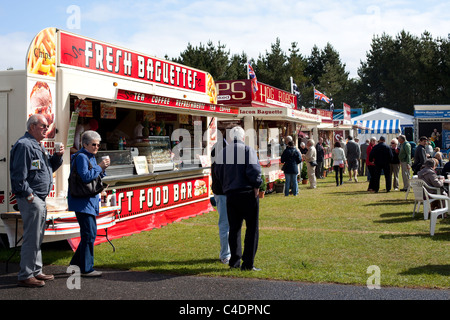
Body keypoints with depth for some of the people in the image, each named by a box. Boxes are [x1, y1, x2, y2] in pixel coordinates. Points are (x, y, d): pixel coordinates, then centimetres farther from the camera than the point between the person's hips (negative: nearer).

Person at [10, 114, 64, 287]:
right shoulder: (24, 145, -12)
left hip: (40, 199, 11)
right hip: (31, 199, -11)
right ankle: (25, 276, -2)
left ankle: (36, 271, 25)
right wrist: (28, 195, -20)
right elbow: (19, 174, -19)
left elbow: (50, 167, 26)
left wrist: (57, 156, 7)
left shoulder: (37, 146, 20)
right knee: (32, 238, -8)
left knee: (37, 237, 16)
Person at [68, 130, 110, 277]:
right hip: (82, 201, -10)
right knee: (89, 234, -8)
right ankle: (86, 269, -2)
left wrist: (103, 169, 3)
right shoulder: (81, 157, -12)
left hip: (90, 201, 10)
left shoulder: (91, 157, 18)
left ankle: (75, 264, 25)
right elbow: (85, 177, -23)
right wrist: (100, 167, -17)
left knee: (89, 233, 14)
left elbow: (96, 177, 20)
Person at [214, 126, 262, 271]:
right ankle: (248, 263, 0)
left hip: (230, 194, 5)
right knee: (252, 228, 2)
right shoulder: (248, 150, -7)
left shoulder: (223, 152, 8)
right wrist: (256, 186, -2)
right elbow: (254, 171, -15)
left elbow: (218, 173, 9)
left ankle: (234, 261, 15)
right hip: (248, 193, -5)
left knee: (234, 228, 13)